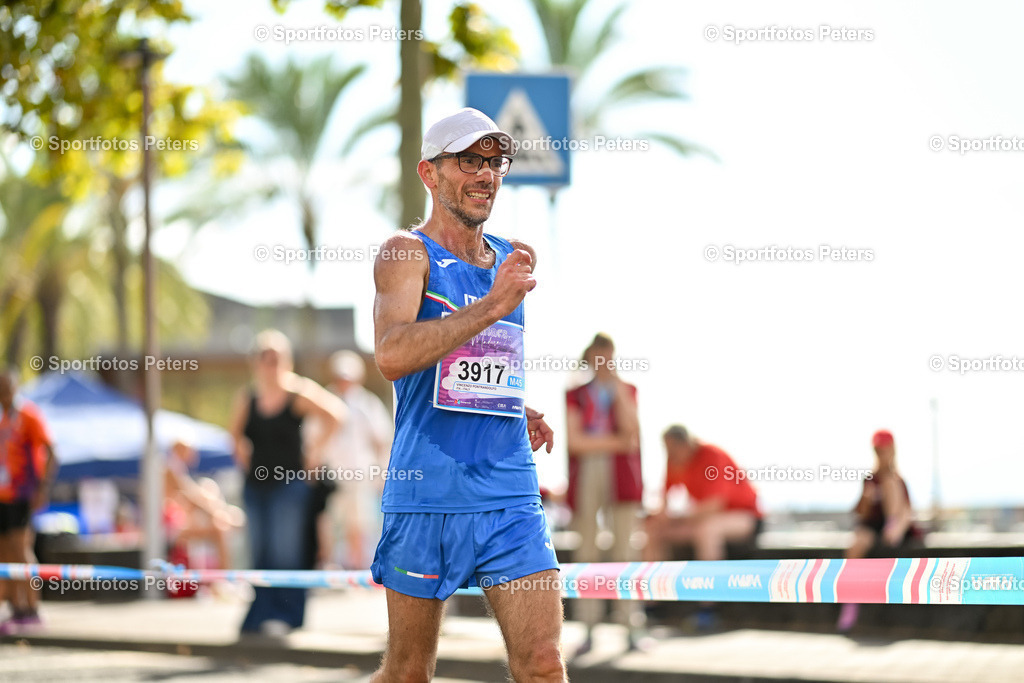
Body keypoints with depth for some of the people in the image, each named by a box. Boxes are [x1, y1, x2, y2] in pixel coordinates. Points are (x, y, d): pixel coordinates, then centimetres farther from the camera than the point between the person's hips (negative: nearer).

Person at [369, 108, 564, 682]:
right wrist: (493, 306, -27)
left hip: (512, 495, 4)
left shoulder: (515, 260, 14)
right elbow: (392, 356, -24)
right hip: (426, 497, -4)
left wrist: (514, 410, 13)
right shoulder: (407, 254, -5)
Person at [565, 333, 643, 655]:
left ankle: (631, 630, -4)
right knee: (587, 553, -1)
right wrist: (616, 443, -8)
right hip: (586, 478, 0)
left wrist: (617, 387, -7)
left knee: (624, 550, -5)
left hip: (621, 479, 0)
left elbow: (630, 429, -5)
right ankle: (589, 631, 2)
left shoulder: (627, 391, 13)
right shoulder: (575, 395, 9)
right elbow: (574, 441, -3)